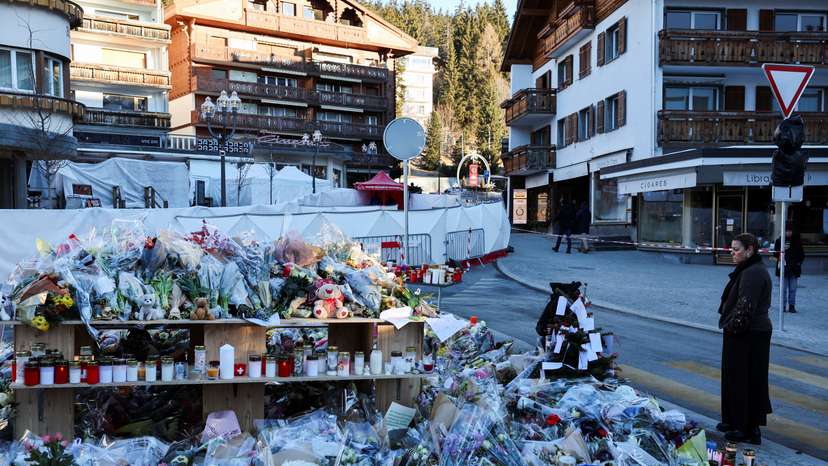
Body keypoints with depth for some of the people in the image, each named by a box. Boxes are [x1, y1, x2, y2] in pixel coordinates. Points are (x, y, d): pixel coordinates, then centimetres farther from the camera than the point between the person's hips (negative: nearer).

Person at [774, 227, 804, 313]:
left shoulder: (797, 241, 6)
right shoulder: (779, 241, 2)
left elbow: (802, 254, 13)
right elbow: (775, 253, -1)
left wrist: (799, 261, -4)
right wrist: (781, 250, -20)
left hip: (794, 268, 1)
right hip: (783, 268, -1)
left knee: (793, 289, 4)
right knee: (783, 289, 2)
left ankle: (792, 305, 11)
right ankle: (783, 306, 8)